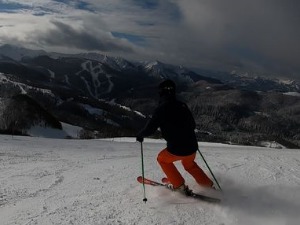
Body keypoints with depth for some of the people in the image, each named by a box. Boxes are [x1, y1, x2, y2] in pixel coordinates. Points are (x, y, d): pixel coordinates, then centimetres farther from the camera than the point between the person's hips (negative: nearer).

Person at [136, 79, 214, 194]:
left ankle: (179, 185, 23)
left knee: (162, 159, 25)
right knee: (189, 164, 35)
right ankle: (208, 184, 34)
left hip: (176, 150, -6)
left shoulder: (161, 109, -12)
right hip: (192, 148, 6)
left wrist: (140, 135, 10)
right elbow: (193, 125, 14)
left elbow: (150, 128, -11)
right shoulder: (183, 105, 5)